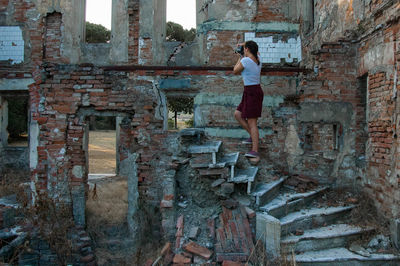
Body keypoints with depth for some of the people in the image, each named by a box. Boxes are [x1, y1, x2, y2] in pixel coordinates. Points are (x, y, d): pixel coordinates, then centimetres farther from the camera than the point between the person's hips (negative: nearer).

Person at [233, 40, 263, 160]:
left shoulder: (245, 60, -16)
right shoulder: (258, 58, 8)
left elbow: (235, 71, 0)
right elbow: (256, 51, 34)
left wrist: (241, 58, 12)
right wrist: (245, 44, 29)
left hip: (252, 93, -9)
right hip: (255, 91, 9)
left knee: (251, 122, -14)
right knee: (237, 115, 14)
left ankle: (255, 151, -18)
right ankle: (253, 136, 15)